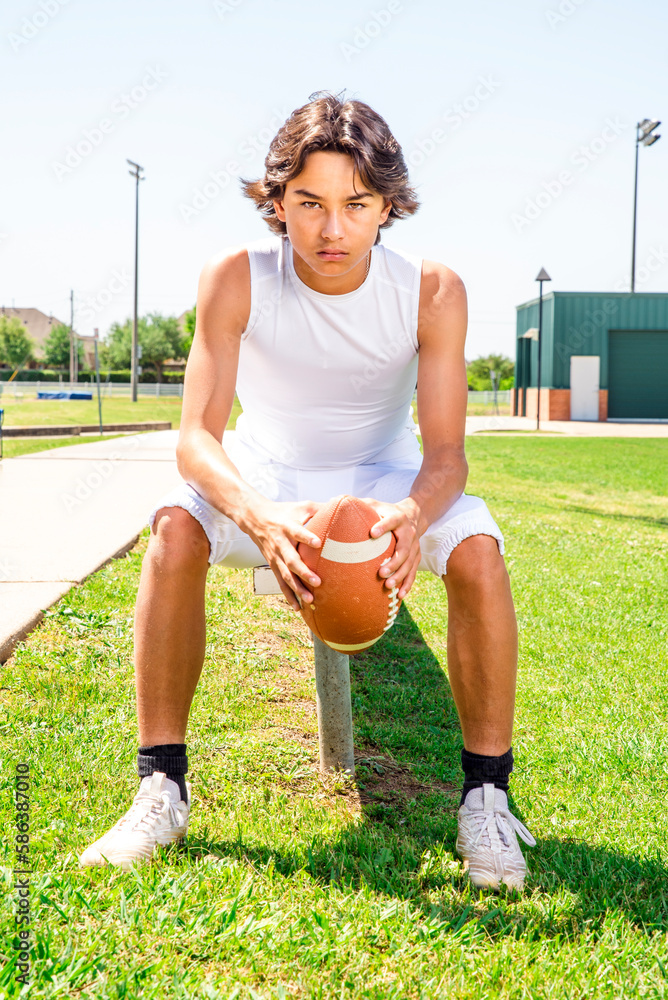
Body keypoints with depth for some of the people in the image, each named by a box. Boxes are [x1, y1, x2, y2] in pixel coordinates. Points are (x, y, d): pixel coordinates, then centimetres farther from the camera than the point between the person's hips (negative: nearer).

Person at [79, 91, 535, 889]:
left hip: (383, 479, 0)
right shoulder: (236, 280, -21)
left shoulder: (432, 291, -20)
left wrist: (414, 515, -46)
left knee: (478, 550, -30)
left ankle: (486, 794, -14)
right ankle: (162, 788, -19)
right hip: (266, 478, 0)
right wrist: (262, 519, -48)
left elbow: (444, 451, -20)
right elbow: (196, 435, -26)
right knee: (175, 530, -31)